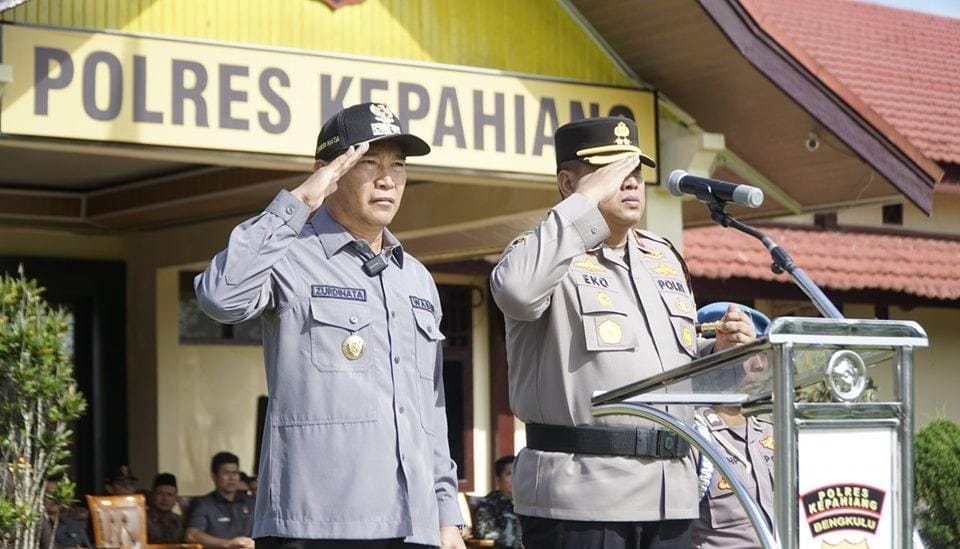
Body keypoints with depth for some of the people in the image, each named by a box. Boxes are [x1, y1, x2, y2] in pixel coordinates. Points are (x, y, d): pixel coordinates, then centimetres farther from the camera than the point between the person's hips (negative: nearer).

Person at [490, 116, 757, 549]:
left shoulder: (663, 258, 21)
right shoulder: (553, 254, -2)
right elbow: (517, 290, -28)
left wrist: (720, 351, 6)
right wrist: (587, 201, -19)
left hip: (671, 495, 7)